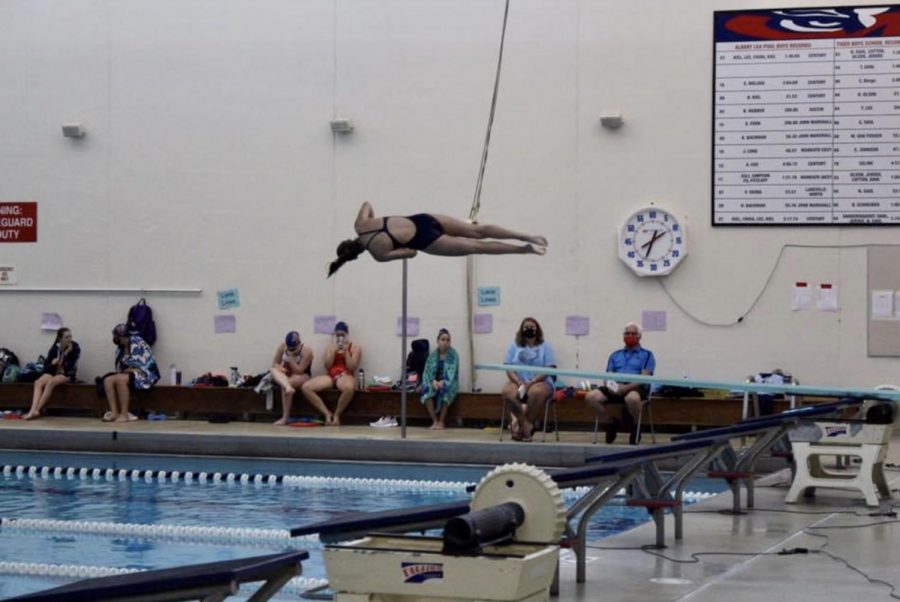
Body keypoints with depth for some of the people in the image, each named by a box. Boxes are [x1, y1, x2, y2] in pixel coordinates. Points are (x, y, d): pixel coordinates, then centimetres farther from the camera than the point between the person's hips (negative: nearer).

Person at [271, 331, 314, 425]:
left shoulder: (306, 350, -17)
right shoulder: (282, 346, -4)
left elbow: (299, 371, -21)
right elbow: (275, 363, -1)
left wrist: (290, 357, -27)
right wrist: (280, 368, -23)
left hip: (300, 377, -4)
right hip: (283, 376, 4)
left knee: (289, 382, -37)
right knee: (273, 370, -28)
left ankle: (285, 417, -35)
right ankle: (287, 386, -59)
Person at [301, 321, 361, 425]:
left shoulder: (355, 348, 8)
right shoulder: (330, 347, 18)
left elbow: (352, 368, -3)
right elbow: (327, 367, 5)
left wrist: (346, 351, -7)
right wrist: (334, 350, -2)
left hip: (345, 376, -4)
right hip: (331, 376, 4)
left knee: (349, 388, -45)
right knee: (306, 387, -23)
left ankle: (337, 415, -21)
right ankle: (327, 414, -19)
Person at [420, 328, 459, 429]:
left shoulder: (453, 355, -6)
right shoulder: (433, 355, 3)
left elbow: (452, 373, -13)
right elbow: (427, 371, 2)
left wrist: (443, 382, -27)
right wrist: (433, 381, -18)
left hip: (449, 384, -2)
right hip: (435, 382, 3)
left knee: (444, 390, -38)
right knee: (427, 390, -32)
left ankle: (441, 421, -23)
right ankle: (434, 421, -22)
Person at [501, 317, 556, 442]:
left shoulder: (545, 347, 9)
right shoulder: (514, 347, 16)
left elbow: (548, 370, -2)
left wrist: (531, 383, -16)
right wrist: (519, 382, -15)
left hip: (540, 382, -2)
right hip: (518, 382, 2)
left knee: (535, 392, -39)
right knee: (507, 392, -33)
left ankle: (519, 422, -22)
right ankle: (525, 424, -25)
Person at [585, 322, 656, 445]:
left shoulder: (646, 355, 13)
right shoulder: (615, 355, 27)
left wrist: (627, 387, -19)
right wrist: (610, 385, -8)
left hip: (636, 388, -4)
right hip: (615, 388, 4)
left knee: (632, 398, -42)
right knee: (591, 397, -25)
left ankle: (635, 428, -12)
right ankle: (610, 424, -2)